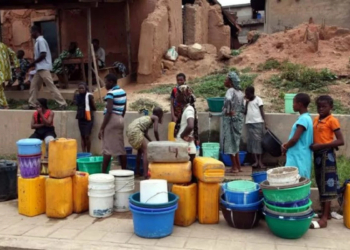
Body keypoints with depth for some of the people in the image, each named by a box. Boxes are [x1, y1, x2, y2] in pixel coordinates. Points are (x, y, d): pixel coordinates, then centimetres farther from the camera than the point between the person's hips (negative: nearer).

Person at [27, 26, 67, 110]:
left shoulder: (40, 40, -12)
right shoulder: (38, 41, 18)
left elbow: (43, 55, -20)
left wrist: (33, 63, -12)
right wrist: (34, 63, 11)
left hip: (43, 68, -10)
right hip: (40, 68, 10)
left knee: (51, 86, -11)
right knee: (33, 85, 12)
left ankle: (63, 104, -10)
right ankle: (32, 104, 18)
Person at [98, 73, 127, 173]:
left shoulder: (111, 93, -14)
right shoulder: (123, 92, 12)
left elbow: (109, 112, -20)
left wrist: (101, 128, -17)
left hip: (112, 120, -8)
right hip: (120, 119, 9)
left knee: (107, 148, -6)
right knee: (120, 148, 11)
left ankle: (103, 172, -3)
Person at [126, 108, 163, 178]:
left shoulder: (148, 118, 29)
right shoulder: (155, 118, 6)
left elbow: (145, 134, 28)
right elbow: (155, 131, -7)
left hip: (130, 130, 9)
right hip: (135, 131, -9)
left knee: (141, 149, 26)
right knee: (146, 150, -8)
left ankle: (137, 171, 32)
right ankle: (146, 174, -17)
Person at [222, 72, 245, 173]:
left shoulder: (230, 90, -14)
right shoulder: (240, 92, 11)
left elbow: (228, 99, -35)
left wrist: (228, 111, -24)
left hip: (230, 119, -8)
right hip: (239, 118, 8)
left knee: (230, 143, 0)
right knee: (235, 143, 17)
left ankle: (235, 167, 3)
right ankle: (238, 166, 21)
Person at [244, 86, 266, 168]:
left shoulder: (258, 99, 1)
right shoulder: (245, 101, 13)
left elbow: (261, 111, -3)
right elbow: (245, 112, 6)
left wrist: (264, 121, -12)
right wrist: (246, 103, -2)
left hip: (258, 122, -4)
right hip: (249, 123, 4)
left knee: (259, 140, -4)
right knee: (251, 141, 1)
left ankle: (260, 161, 0)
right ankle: (256, 160, 5)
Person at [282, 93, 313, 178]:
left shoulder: (303, 119, -18)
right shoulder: (306, 118, 13)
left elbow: (294, 139, -22)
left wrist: (285, 147, -4)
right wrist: (287, 145, 9)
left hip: (298, 158, -10)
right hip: (300, 157, 10)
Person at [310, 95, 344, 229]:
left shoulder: (332, 120, -11)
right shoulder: (316, 120, 10)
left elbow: (341, 141, -16)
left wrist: (321, 145, -22)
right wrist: (312, 145, 0)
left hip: (327, 154, -7)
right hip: (317, 154, 8)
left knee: (327, 184, -5)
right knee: (321, 184, 13)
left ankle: (324, 218, -4)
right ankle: (325, 212, 24)